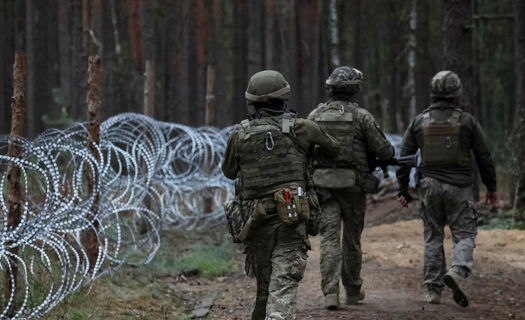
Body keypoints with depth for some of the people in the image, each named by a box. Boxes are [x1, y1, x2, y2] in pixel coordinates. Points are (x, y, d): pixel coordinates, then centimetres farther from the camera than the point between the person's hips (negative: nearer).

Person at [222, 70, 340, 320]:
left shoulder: (239, 135, 2)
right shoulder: (300, 128, -1)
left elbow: (229, 172, 19)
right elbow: (333, 149, 16)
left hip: (257, 221, 3)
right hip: (291, 218, -3)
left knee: (264, 287, 21)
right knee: (283, 289, -10)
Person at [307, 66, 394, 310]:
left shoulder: (315, 115, 2)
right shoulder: (361, 116, -6)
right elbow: (384, 151, -4)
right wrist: (389, 152, 20)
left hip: (323, 183, 1)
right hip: (352, 184, -1)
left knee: (329, 238, -2)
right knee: (352, 238, 14)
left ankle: (330, 292, -17)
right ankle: (352, 291, 27)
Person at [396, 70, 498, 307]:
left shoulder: (419, 122, 4)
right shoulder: (467, 121, -2)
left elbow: (405, 157, 5)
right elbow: (484, 157, 2)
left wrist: (403, 189, 12)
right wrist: (491, 188, 12)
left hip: (430, 187, 2)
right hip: (459, 188, -2)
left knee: (433, 238, 11)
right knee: (464, 235, 3)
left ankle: (433, 290, 9)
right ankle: (457, 271, -25)